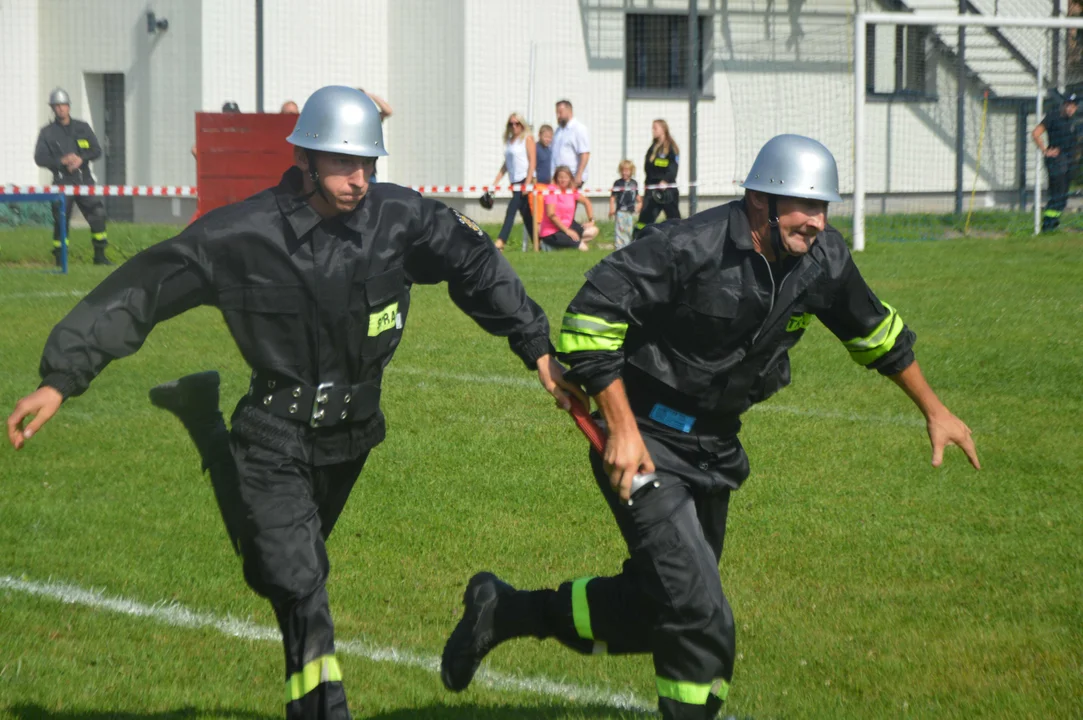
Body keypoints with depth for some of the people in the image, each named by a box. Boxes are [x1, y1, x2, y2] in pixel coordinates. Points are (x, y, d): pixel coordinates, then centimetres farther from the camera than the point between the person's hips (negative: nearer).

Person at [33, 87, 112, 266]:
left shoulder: (83, 128, 11)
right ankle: (59, 258, 6)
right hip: (62, 182, -2)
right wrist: (62, 160, -17)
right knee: (61, 222, -5)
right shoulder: (47, 132, 4)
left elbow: (97, 150, 6)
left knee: (98, 214, -6)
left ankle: (100, 255, 3)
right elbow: (40, 158, -4)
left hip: (84, 179, 2)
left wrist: (81, 158, -14)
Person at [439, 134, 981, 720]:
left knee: (656, 608, 17)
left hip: (712, 448, 8)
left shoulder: (822, 259, -4)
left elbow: (875, 331, 14)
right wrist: (621, 428, -25)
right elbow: (592, 313, -23)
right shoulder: (690, 248, -25)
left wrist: (934, 410, 20)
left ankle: (504, 611, 34)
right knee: (701, 625, -15)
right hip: (646, 444, -8)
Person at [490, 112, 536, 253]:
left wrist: (527, 184, -16)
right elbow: (506, 163, 20)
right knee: (526, 215, 9)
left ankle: (500, 243, -21)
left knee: (511, 211, -15)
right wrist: (496, 181, 12)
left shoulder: (527, 138, -3)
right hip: (515, 182, 7)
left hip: (525, 179, -7)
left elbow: (532, 161, -9)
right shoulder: (509, 141, 16)